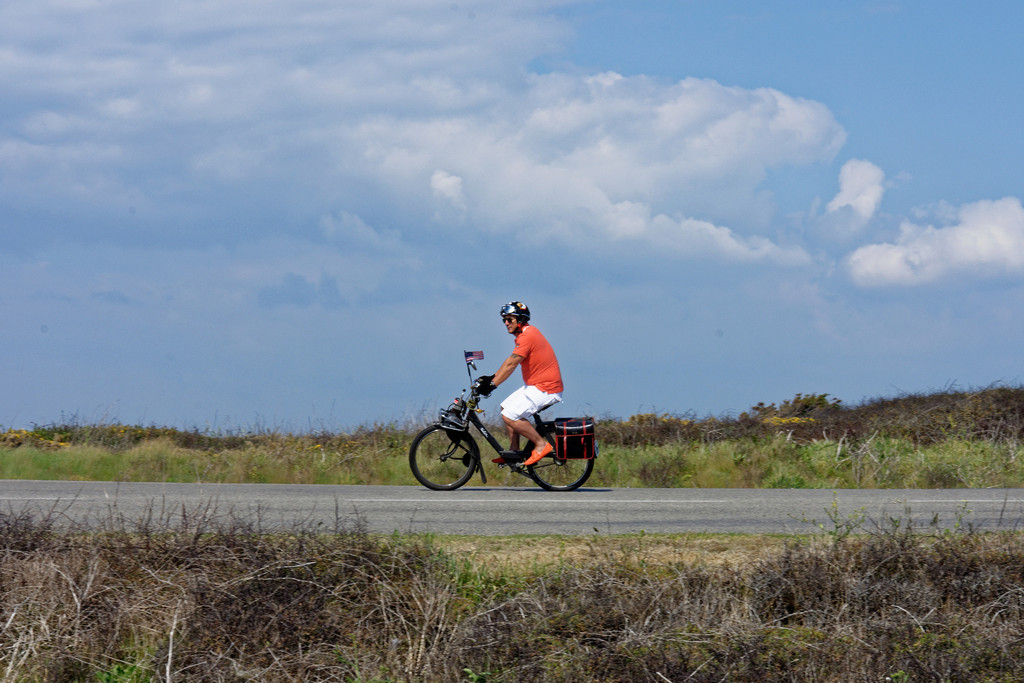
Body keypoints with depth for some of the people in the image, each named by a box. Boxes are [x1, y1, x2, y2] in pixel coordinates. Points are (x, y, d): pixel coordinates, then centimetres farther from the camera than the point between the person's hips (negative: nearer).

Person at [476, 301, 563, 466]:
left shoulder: (527, 336, -19)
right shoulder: (525, 333, 14)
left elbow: (511, 364, -22)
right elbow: (511, 361, 21)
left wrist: (492, 384, -20)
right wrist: (492, 377, 16)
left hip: (545, 389, -11)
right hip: (535, 386, 11)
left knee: (509, 416, -15)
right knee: (506, 407, 16)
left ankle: (541, 445, -6)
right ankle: (514, 452, 19)